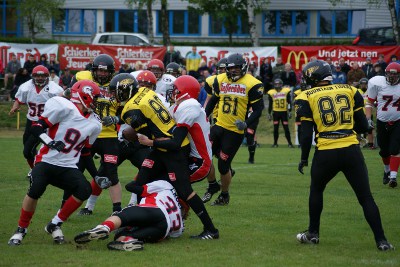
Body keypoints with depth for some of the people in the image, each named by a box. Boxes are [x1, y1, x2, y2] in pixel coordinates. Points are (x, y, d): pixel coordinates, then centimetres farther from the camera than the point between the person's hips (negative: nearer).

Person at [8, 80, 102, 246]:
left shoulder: (94, 125, 11)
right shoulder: (65, 108, -10)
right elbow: (36, 128, -12)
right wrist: (50, 142, -25)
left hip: (68, 167, 6)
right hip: (46, 161, -5)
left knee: (84, 190, -19)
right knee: (35, 190, -30)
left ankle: (55, 225, 0)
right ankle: (21, 229, -6)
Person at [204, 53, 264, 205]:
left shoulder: (252, 84, -9)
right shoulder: (220, 80, 6)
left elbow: (258, 109, -7)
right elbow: (213, 100, 19)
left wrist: (246, 123, -22)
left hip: (235, 131, -5)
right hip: (219, 126, 5)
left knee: (223, 165, -1)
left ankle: (224, 195, 22)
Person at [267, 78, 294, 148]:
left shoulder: (286, 91, 0)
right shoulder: (272, 93, 3)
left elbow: (289, 102, 2)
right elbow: (270, 104, 9)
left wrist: (289, 112, -3)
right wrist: (269, 114, 8)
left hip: (284, 112, -1)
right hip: (276, 112, 1)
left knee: (286, 128, -2)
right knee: (275, 128, 3)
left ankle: (289, 143, 5)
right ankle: (275, 143, 12)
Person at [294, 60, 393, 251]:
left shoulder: (307, 97, 3)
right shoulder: (350, 91, 10)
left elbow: (306, 134, 1)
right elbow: (363, 126, 11)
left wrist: (304, 159, 13)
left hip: (326, 153, -1)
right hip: (352, 152, 1)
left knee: (316, 190, 25)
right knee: (366, 197, 6)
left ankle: (313, 233, 30)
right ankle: (381, 240, 1)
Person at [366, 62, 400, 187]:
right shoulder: (377, 83, -12)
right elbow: (369, 102, -2)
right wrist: (368, 119, -8)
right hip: (382, 122, 1)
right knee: (384, 151, 12)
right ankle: (387, 170, 38)